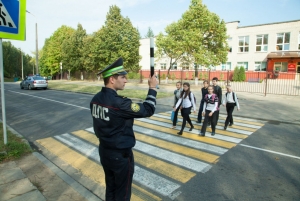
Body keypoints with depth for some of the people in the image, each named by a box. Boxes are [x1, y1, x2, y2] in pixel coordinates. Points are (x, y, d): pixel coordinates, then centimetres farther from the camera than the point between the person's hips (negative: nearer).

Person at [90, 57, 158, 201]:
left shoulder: (96, 99, -3)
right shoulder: (118, 103, -29)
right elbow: (147, 110, -21)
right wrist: (152, 88, -9)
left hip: (104, 150, 8)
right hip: (120, 154, -8)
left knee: (110, 187, 25)